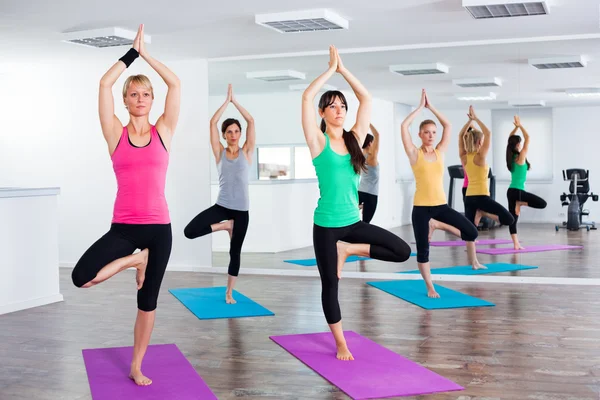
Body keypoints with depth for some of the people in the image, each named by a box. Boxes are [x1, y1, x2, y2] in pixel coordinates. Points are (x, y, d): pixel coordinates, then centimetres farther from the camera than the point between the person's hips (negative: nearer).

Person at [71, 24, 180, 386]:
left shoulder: (163, 132, 3)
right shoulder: (116, 133, 2)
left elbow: (175, 84, -4)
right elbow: (105, 83, -5)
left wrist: (147, 54, 3)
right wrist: (132, 52, 3)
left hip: (158, 227, 0)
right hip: (123, 227, 0)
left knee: (148, 301, 8)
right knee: (81, 277, -20)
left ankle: (136, 367, 25)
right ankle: (135, 259, 6)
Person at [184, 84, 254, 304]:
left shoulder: (246, 152, 3)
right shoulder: (220, 152, 3)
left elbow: (251, 121, -4)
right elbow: (212, 122, -4)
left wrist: (235, 101, -1)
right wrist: (226, 100, -1)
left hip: (241, 209, 0)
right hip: (221, 206, 0)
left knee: (235, 251, 7)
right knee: (189, 231, -17)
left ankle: (229, 293, 23)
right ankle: (225, 225, 6)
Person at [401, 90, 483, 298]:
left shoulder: (440, 151, 7)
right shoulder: (415, 153, -2)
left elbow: (448, 126, 6)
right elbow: (404, 126, -11)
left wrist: (431, 107, 6)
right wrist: (420, 107, -3)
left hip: (441, 205, 4)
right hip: (421, 207, -3)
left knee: (471, 231, -7)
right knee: (423, 249, 1)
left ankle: (440, 226, 19)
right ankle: (430, 287, 16)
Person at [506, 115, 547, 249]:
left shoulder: (511, 157, 6)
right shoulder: (521, 157, -12)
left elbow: (510, 138, 17)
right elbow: (527, 137, -10)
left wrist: (516, 127, 12)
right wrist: (520, 125, -3)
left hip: (511, 191, 8)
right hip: (518, 191, -8)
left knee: (513, 217, 4)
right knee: (542, 203, -2)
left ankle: (516, 244, 2)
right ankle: (520, 203, -3)